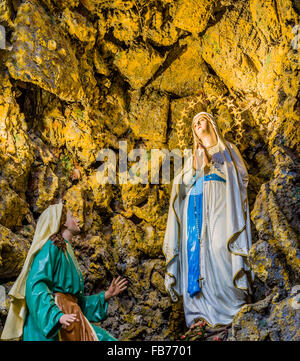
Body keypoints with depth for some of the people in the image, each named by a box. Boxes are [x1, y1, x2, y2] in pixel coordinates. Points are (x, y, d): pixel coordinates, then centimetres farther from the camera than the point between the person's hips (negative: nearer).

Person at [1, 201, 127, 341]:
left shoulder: (67, 254, 24)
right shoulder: (51, 247, -2)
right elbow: (35, 285, -16)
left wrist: (106, 295, 20)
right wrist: (57, 316, -29)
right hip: (48, 322, -8)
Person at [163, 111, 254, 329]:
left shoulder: (227, 149, 19)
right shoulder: (194, 157, 29)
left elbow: (241, 175, 5)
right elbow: (181, 183, 18)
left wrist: (212, 162, 0)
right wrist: (195, 168, 4)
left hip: (218, 201, -4)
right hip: (195, 203, 4)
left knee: (219, 247, -20)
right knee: (195, 248, -10)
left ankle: (231, 306, -17)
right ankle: (201, 311, -11)